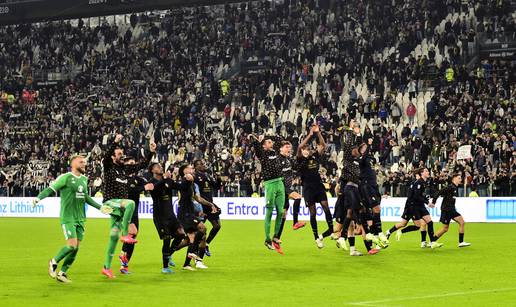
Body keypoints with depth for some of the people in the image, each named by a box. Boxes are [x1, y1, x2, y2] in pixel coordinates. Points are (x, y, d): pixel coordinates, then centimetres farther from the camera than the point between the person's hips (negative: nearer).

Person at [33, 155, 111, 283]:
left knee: (76, 248, 4)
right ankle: (53, 263, 9)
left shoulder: (84, 179, 14)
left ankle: (62, 273, 16)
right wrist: (38, 198, -29)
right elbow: (50, 189, -13)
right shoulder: (65, 177, -8)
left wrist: (100, 207, 29)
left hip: (80, 219, 7)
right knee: (72, 245, -15)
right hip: (67, 218, -7)